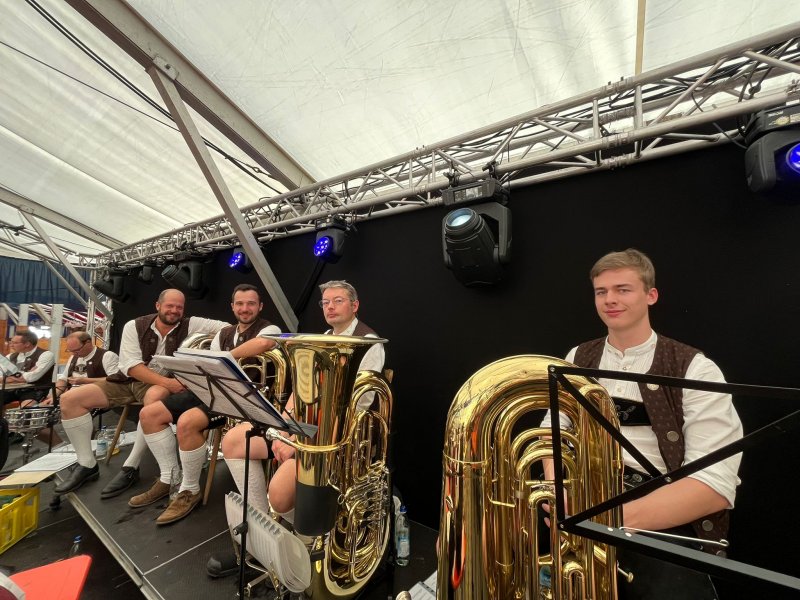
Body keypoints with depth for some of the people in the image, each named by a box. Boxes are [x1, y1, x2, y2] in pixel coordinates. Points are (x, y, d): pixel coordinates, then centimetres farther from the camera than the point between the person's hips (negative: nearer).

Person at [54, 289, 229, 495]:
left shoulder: (190, 325, -8)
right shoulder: (135, 326, -4)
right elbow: (130, 366, -13)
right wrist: (166, 381, -27)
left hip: (162, 384, -4)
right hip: (128, 380, 4)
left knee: (155, 397, -38)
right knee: (70, 398, -7)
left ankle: (131, 467, -21)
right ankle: (87, 465, 7)